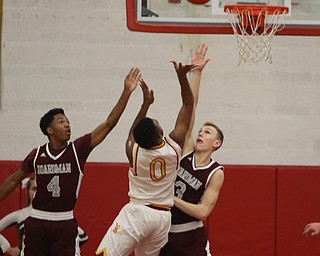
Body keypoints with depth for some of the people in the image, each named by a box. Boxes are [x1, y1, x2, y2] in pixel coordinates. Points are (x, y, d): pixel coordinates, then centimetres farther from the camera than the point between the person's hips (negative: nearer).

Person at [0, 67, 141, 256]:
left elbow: (109, 123, -11)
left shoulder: (78, 149, -5)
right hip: (37, 223, 1)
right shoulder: (37, 155, -1)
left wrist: (127, 92, -18)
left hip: (65, 224, -1)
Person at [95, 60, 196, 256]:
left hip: (137, 213, -3)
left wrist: (146, 104, 19)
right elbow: (188, 104, 1)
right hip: (163, 217, 3)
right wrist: (182, 76, -4)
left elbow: (133, 134, 18)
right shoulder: (174, 146, -8)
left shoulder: (133, 150, -9)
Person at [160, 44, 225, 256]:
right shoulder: (186, 151, 1)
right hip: (164, 233, 3)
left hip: (191, 239, -3)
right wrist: (196, 72, -10)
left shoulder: (216, 173, -7)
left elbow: (202, 212, -13)